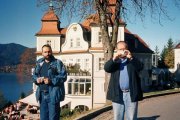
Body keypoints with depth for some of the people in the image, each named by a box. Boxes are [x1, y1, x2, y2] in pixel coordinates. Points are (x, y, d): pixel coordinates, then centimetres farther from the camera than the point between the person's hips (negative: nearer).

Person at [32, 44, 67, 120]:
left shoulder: (57, 63, -5)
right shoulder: (39, 63, 13)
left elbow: (63, 76, -11)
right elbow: (34, 75, 21)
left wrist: (51, 81, -21)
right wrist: (36, 79, -2)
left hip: (53, 95, -6)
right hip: (42, 94, 6)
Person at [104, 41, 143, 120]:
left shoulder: (133, 60, 10)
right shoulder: (114, 61, 12)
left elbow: (140, 67, -8)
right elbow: (106, 68, -6)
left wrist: (131, 58, -21)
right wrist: (114, 58, -21)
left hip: (131, 94, -1)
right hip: (117, 94, 1)